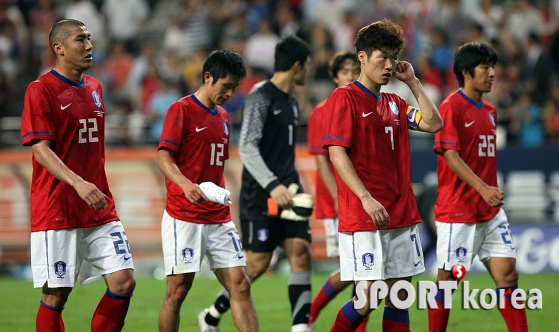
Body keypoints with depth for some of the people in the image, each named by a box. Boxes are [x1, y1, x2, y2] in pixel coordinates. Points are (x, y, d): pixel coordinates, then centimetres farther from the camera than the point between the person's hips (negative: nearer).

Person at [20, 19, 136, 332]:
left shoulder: (94, 87, 13)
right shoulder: (41, 90, -8)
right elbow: (40, 149, -17)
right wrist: (78, 183, -30)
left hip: (100, 210, 6)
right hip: (56, 210, -6)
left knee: (124, 281, -3)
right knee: (56, 294, -2)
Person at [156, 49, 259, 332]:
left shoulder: (222, 117, 16)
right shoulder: (181, 110, -6)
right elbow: (164, 157, -15)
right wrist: (186, 185, -33)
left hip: (219, 218, 7)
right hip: (183, 217, -7)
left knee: (240, 285, -2)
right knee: (178, 290, -2)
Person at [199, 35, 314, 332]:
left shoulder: (290, 102, 15)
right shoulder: (260, 96, -11)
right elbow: (246, 148, -20)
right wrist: (272, 185, -30)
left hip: (287, 193, 8)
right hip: (259, 196, -8)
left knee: (300, 252, -8)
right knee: (257, 263, -5)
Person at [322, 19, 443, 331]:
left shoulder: (394, 104, 16)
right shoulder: (345, 98, -5)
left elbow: (434, 123, 8)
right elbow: (337, 153, -13)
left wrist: (413, 82, 8)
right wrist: (366, 198, -22)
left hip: (402, 216, 7)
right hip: (363, 219, -7)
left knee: (399, 296, 6)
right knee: (368, 298, -11)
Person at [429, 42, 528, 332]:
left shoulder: (490, 111, 13)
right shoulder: (452, 107, -10)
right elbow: (450, 156, -18)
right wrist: (482, 188, -28)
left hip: (490, 211, 7)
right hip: (457, 211, -7)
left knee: (507, 273, 0)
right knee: (447, 278, 1)